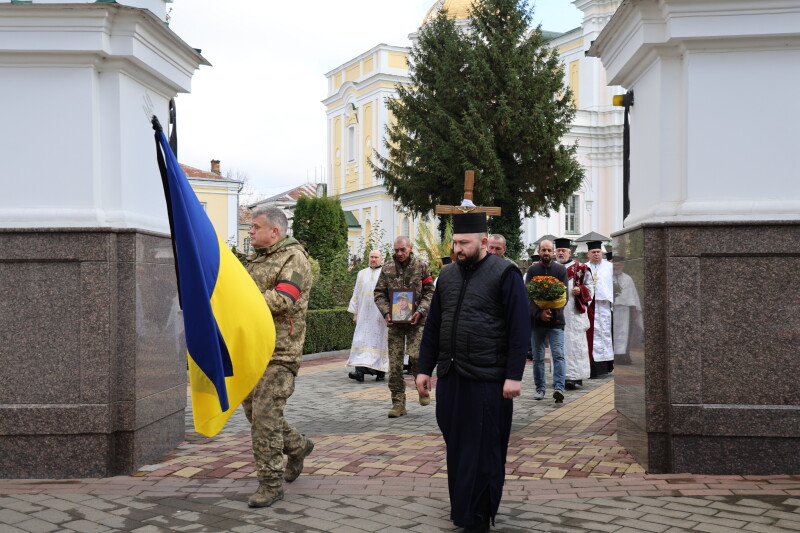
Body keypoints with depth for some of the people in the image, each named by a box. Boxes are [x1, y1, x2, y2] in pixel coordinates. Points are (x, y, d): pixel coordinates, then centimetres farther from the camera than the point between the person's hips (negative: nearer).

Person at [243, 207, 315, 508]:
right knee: (253, 410, 14)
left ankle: (271, 483, -1)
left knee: (266, 415, -10)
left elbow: (282, 300, -20)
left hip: (278, 351, -9)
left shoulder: (294, 257, -8)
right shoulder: (255, 260, 19)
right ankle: (297, 447, 37)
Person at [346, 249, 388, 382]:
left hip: (381, 315, -3)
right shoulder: (362, 274, 16)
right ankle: (360, 369, -9)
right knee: (362, 340, -6)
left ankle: (380, 371, 3)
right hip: (364, 315, 3)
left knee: (380, 340, -2)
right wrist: (355, 312, 12)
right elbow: (356, 295, 18)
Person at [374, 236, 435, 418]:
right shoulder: (387, 268, 8)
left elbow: (429, 292, 1)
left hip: (416, 320, -2)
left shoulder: (421, 266, 2)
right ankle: (398, 403, 8)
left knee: (416, 355, -15)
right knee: (395, 363, 0)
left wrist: (420, 311, -13)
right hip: (394, 321, 3)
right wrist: (386, 312, -7)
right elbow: (379, 293, 9)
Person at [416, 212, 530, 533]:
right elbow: (433, 326, 16)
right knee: (455, 446, 11)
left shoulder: (504, 275, -6)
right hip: (450, 376, 6)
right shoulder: (447, 275, 12)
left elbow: (520, 329, -10)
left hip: (487, 379, -6)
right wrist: (424, 369, 12)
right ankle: (460, 506, 25)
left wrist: (514, 376, -15)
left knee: (482, 452, 1)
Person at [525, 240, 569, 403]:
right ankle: (540, 388, 16)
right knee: (537, 357, 7)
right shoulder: (532, 270, 6)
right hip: (536, 320, 1)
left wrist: (552, 311, -15)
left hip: (555, 320, -1)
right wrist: (539, 313, -16)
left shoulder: (560, 270, 5)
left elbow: (565, 296, 0)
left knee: (558, 355, -11)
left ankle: (559, 388, -17)